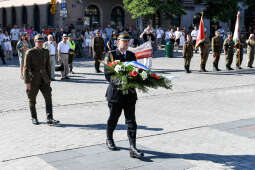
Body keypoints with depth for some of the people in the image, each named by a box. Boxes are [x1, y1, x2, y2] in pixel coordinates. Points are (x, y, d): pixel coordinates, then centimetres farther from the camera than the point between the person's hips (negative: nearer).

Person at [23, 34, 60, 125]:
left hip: (44, 79, 3)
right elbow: (26, 68, -11)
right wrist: (27, 82, -15)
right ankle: (34, 118, 26)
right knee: (32, 100, 9)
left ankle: (49, 119, -11)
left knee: (48, 98, -9)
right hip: (33, 79, -3)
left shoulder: (46, 52, 4)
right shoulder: (30, 52, -10)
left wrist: (49, 78, 13)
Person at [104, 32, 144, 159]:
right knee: (113, 119, 13)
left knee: (131, 121, -3)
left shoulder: (132, 55, 12)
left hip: (130, 93, 3)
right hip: (115, 92, -3)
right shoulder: (110, 55, -2)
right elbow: (107, 75, -8)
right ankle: (109, 140, 37)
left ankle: (133, 148, -5)